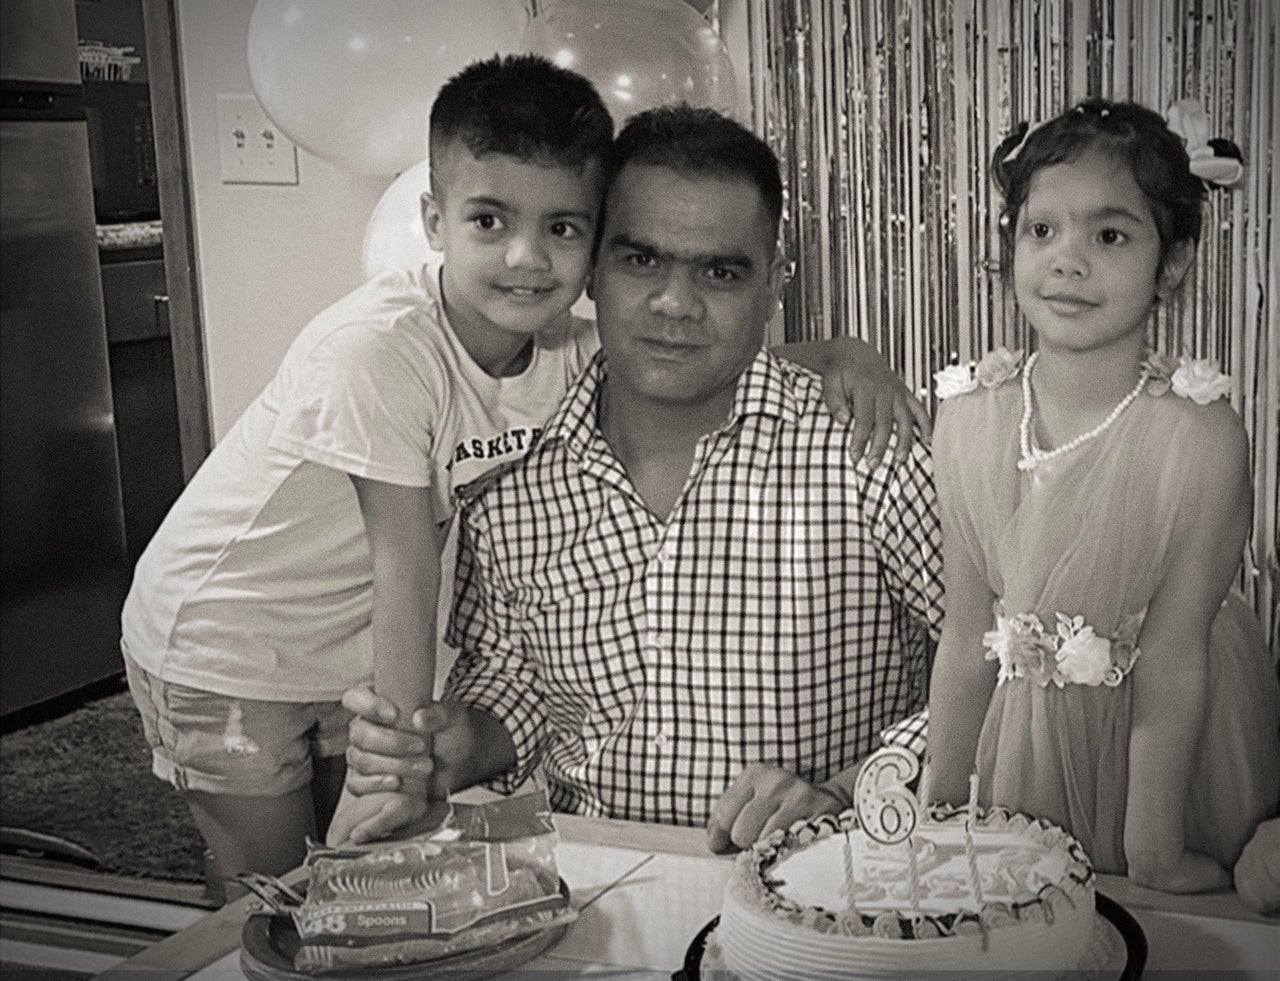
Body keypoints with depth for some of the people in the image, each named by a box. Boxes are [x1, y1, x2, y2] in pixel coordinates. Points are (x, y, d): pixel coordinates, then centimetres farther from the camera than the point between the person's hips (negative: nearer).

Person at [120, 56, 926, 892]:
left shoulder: (565, 349, -15)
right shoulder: (378, 349, -32)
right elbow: (406, 575, -31)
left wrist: (839, 355, -26)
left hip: (346, 650, 5)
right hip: (220, 649, -5)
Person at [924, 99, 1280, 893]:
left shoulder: (1201, 436, -23)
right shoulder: (969, 418, -11)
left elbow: (1171, 662, -19)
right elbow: (966, 640, -6)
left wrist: (1155, 855, -13)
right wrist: (939, 823, -2)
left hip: (1175, 748, -3)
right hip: (1023, 733, 3)